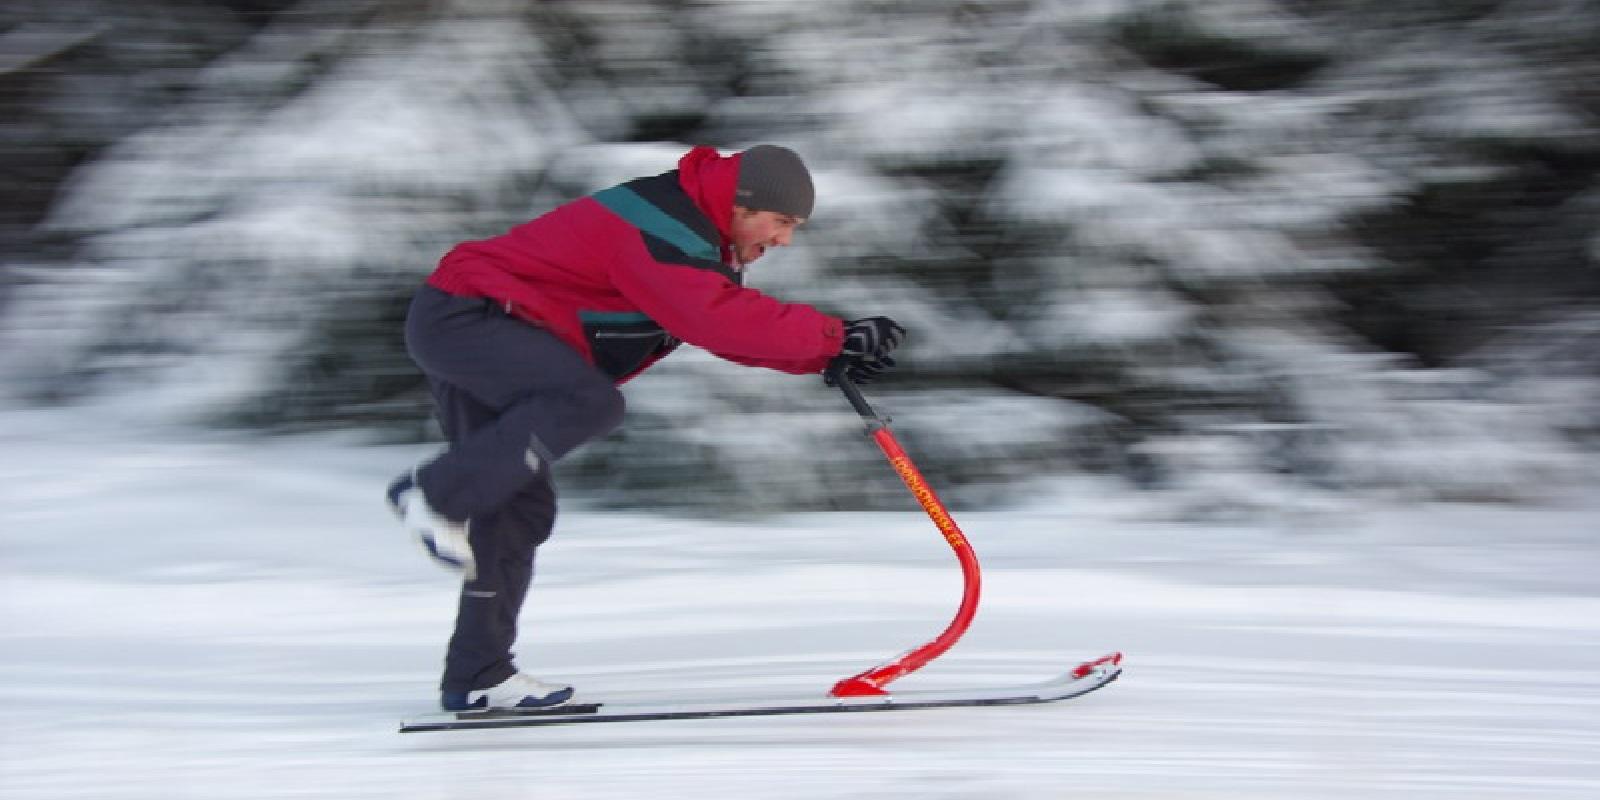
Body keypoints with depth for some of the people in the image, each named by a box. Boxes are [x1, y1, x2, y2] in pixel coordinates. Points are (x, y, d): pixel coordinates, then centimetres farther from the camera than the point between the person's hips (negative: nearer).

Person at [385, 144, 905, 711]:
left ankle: (478, 676, 10)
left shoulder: (697, 237, 11)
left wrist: (827, 355, 0)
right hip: (460, 316, -11)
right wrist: (835, 336, -26)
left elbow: (729, 323, 13)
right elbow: (721, 320, -32)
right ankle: (432, 496, -19)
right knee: (592, 403, -30)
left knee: (522, 506, 7)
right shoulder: (663, 231, -22)